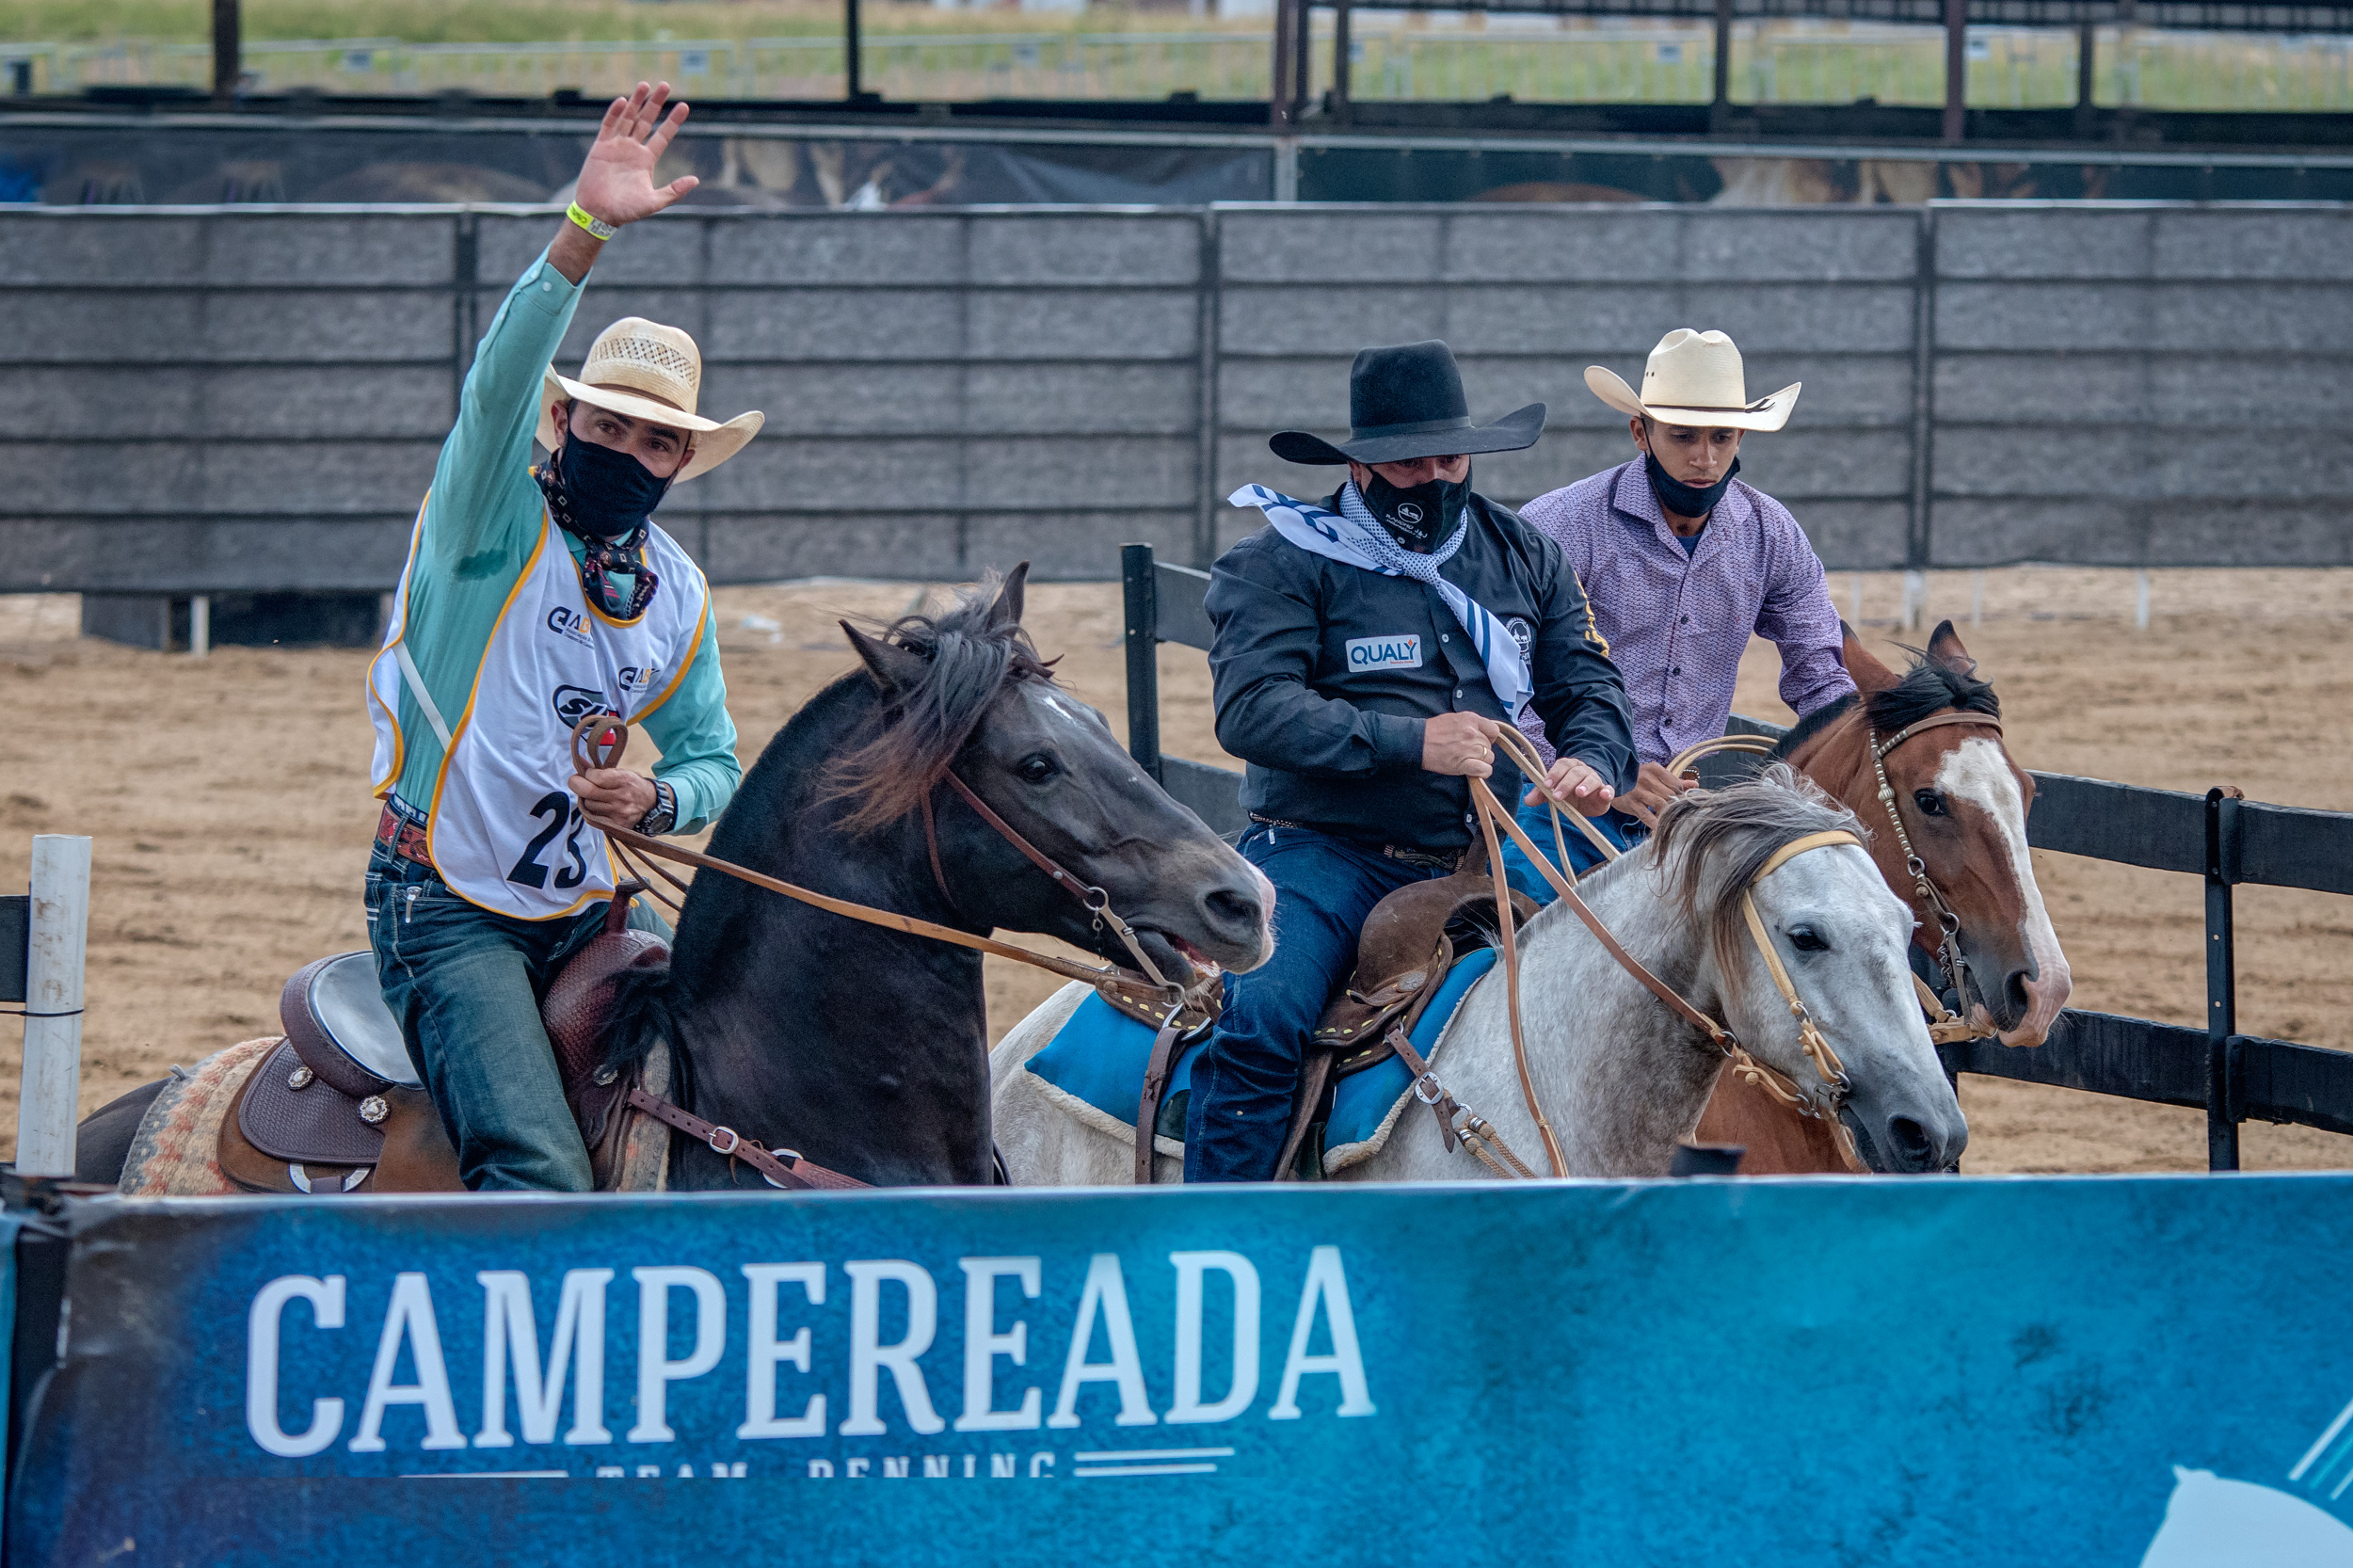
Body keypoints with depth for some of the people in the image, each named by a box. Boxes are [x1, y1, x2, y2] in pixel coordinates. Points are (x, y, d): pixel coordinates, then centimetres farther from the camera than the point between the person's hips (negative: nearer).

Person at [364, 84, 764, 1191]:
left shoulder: (676, 594, 10)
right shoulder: (495, 519, -7)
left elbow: (712, 761, 20)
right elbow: (499, 382, -27)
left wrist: (660, 799, -6)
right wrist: (586, 233, -42)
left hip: (582, 907, 7)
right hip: (446, 906, -7)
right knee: (537, 1174, -23)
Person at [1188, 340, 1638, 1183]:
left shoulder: (1522, 555, 15)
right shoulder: (1284, 563, -3)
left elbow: (1585, 686, 16)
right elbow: (1252, 710, -15)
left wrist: (1595, 762, -9)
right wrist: (1411, 742, -24)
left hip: (1476, 859, 5)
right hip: (1323, 855, -5)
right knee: (1259, 1019, -29)